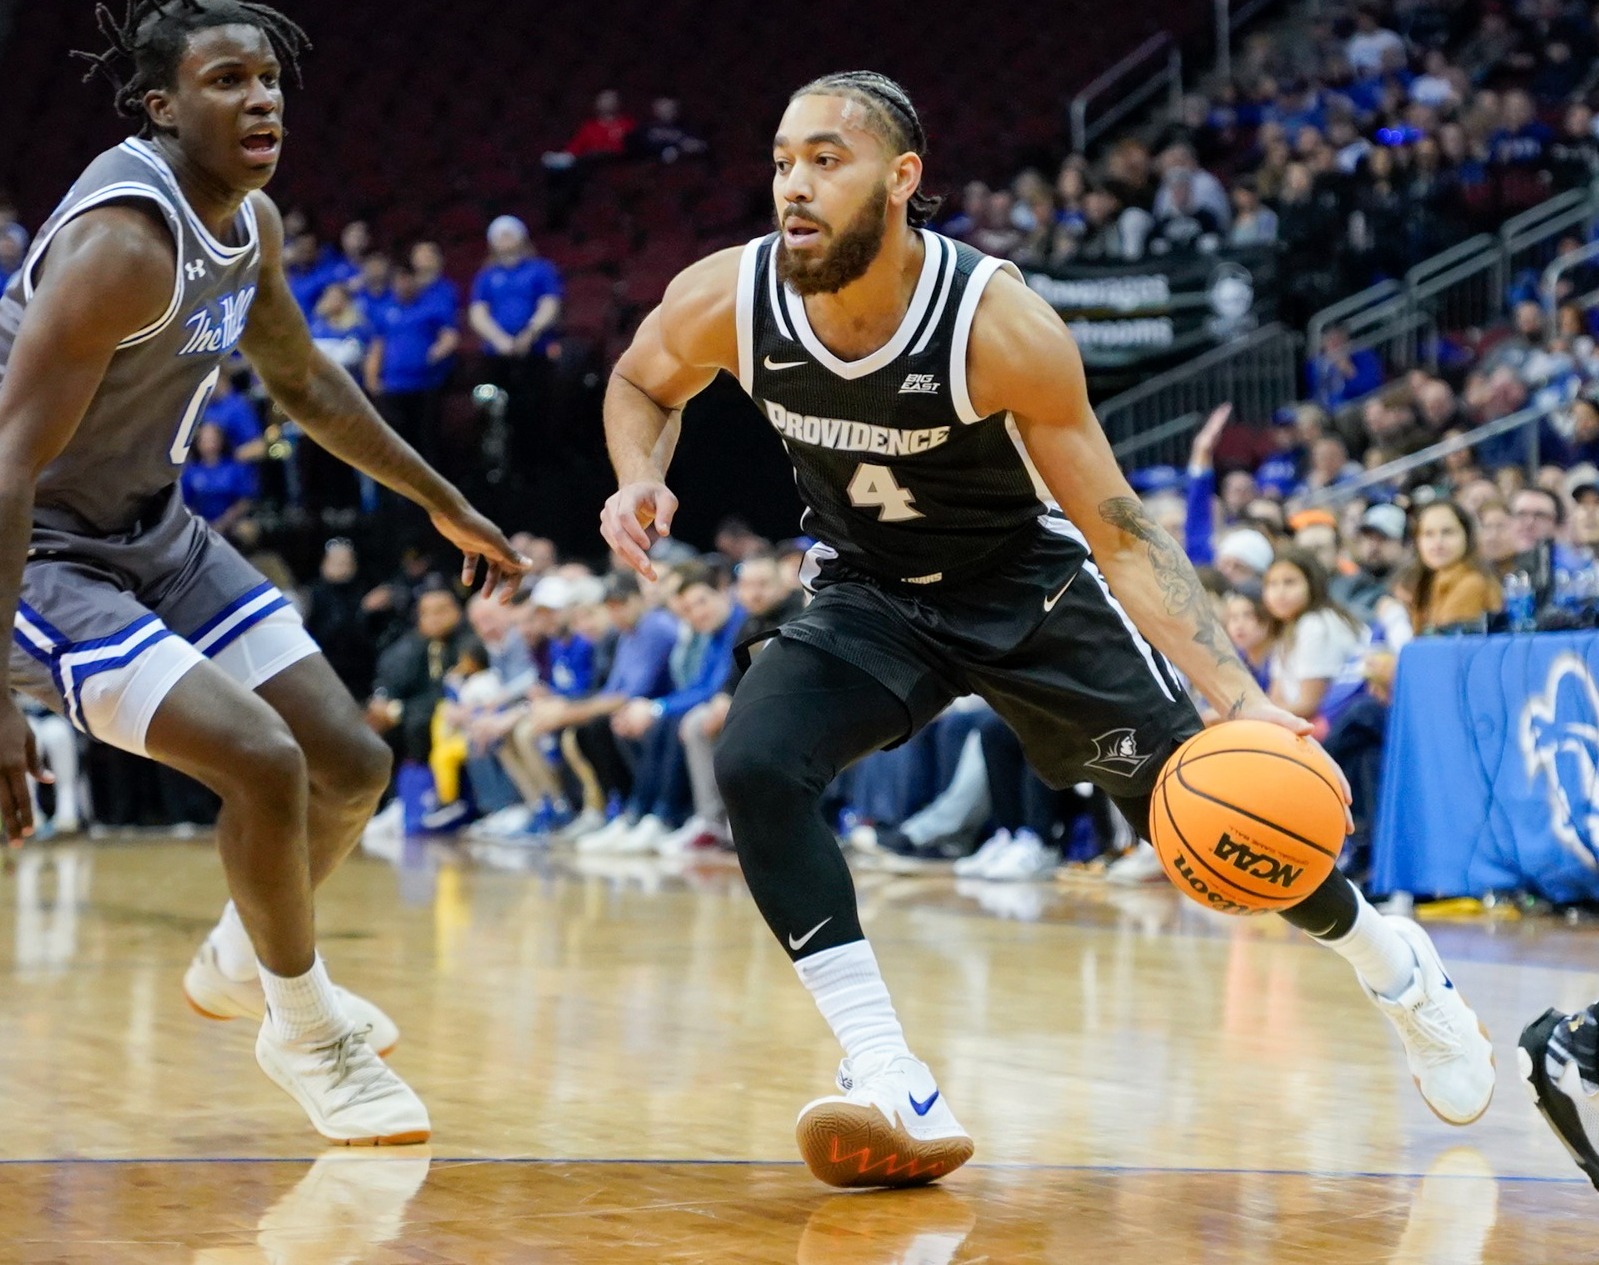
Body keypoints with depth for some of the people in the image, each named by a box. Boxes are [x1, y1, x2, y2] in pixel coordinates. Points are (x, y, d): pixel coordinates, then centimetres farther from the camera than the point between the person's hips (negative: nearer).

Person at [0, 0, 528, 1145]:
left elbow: (303, 381, 20)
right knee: (265, 761, -22)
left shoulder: (253, 224, 0)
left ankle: (242, 965, 36)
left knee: (353, 767, 8)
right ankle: (305, 1032, 4)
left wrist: (443, 503, 27)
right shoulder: (124, 243, -28)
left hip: (158, 534, 9)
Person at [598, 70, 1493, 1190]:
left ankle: (1393, 961, 33)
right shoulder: (727, 300, -22)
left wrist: (1242, 700, -35)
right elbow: (642, 385, 3)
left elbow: (1118, 529, -26)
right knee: (754, 764, -25)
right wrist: (640, 478, -21)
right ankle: (892, 1088, -23)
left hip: (1029, 583, -2)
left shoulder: (999, 323, -31)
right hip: (871, 599, 2)